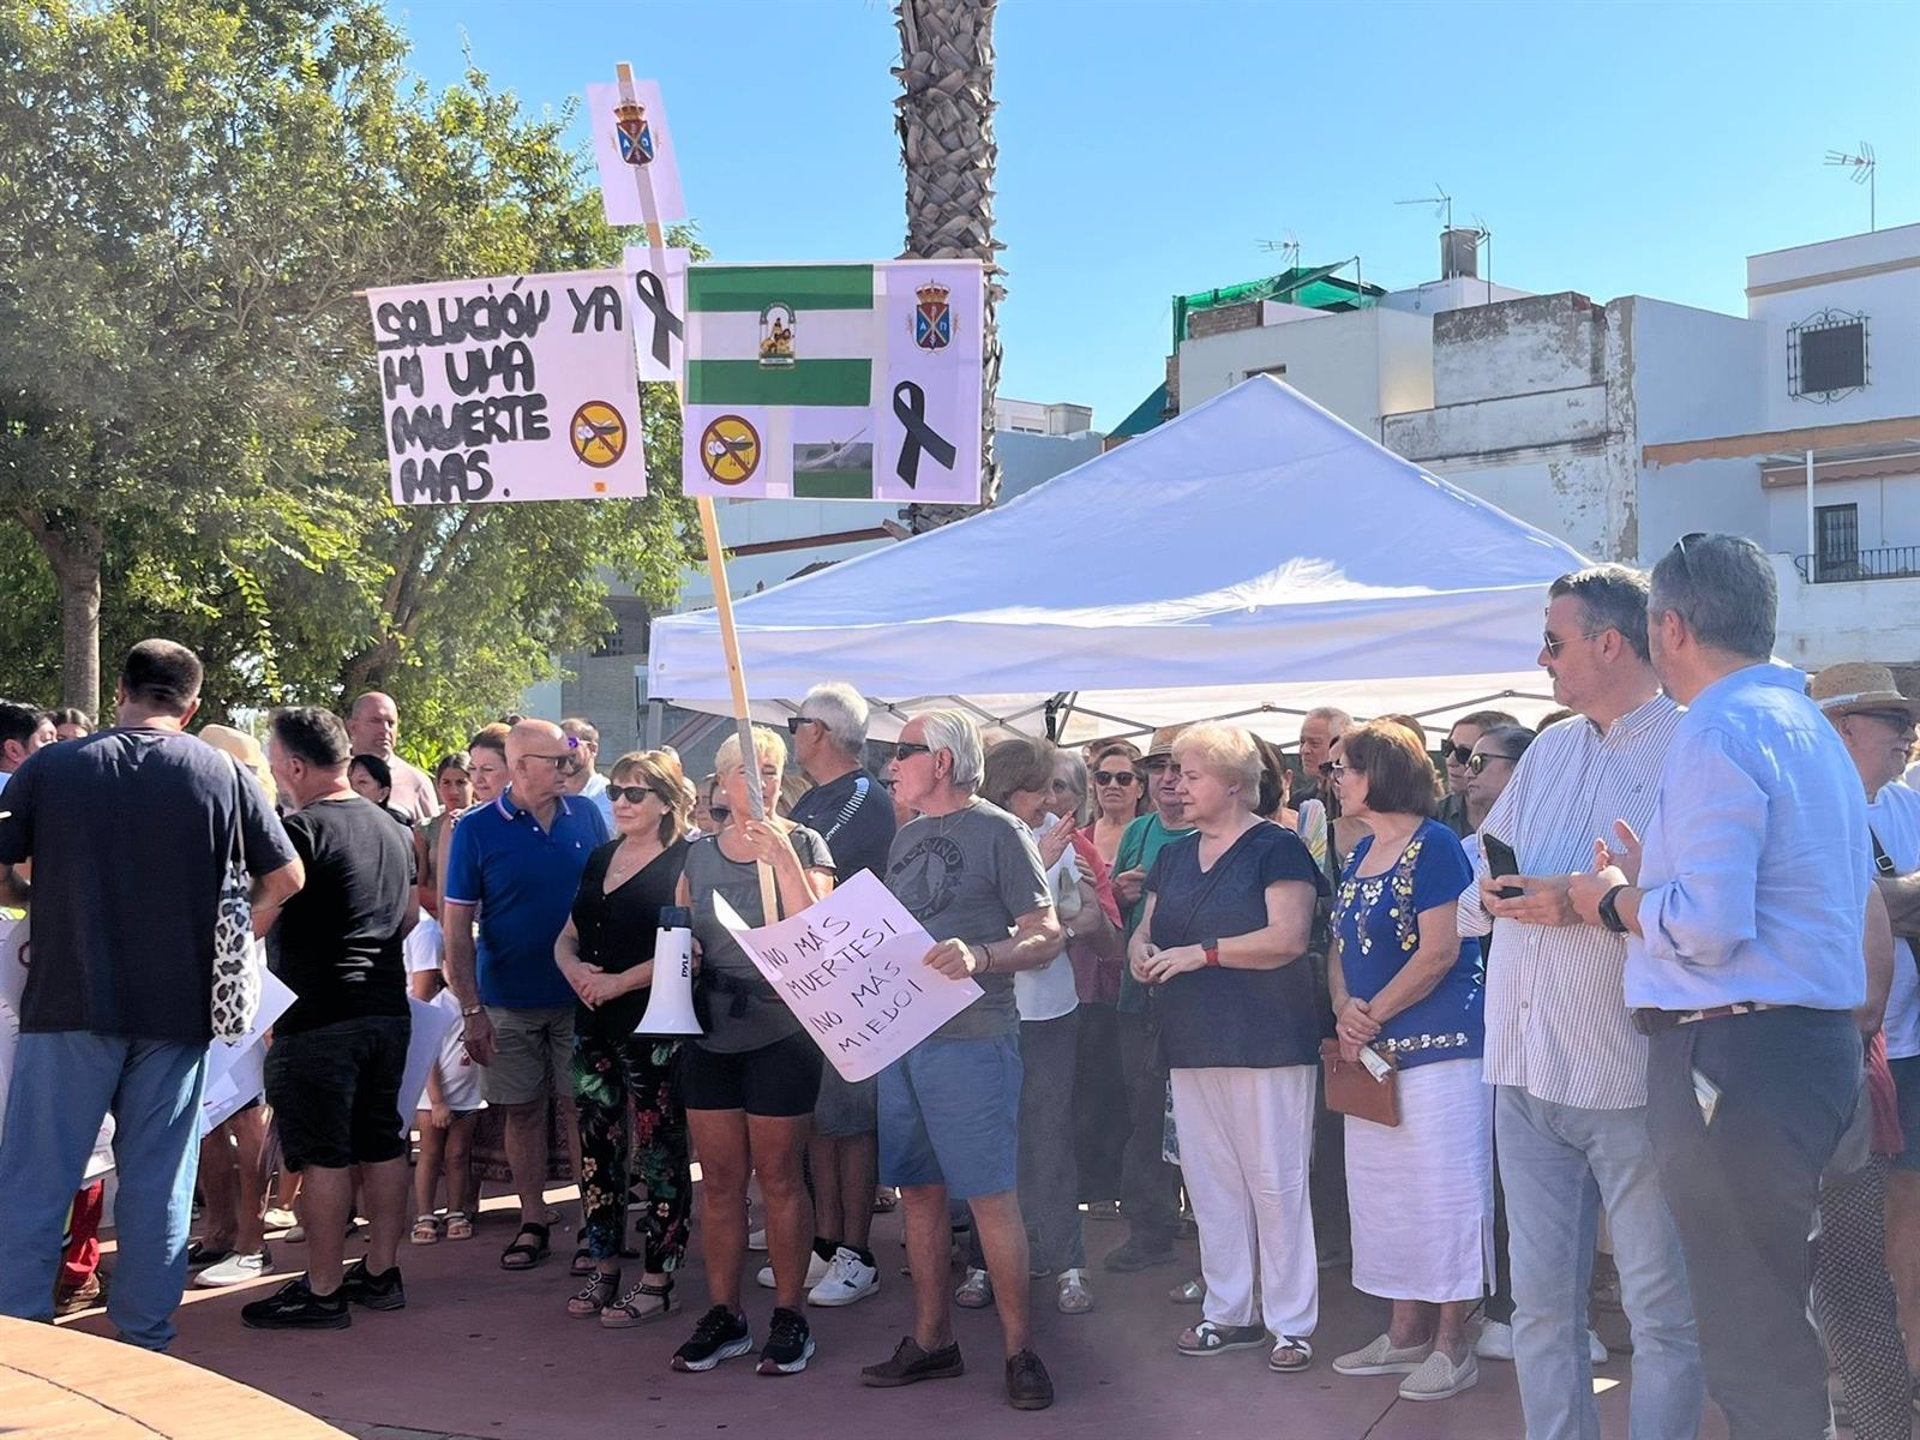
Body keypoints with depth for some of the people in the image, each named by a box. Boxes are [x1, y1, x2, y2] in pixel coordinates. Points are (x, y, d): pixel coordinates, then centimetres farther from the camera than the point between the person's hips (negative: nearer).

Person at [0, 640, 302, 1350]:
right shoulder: (225, 776, 2)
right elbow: (286, 879, 4)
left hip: (69, 1004, -1)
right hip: (177, 1010, 1)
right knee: (158, 1179, 10)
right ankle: (146, 1333, 16)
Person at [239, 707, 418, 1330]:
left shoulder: (303, 829, -14)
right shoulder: (389, 825, 13)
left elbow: (255, 921, -16)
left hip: (319, 1016, -8)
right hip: (388, 1008, 8)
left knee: (323, 1155, -2)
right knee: (381, 1144, 13)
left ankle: (322, 1291, 3)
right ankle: (381, 1272, 20)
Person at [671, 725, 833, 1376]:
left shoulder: (803, 845, -2)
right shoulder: (699, 854, 10)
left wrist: (782, 859, -22)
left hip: (781, 1035, -4)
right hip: (710, 1035, 4)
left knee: (779, 1178, 2)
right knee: (719, 1181, 7)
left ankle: (789, 1315, 12)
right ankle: (723, 1314, 17)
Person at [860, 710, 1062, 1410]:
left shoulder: (999, 832, -6)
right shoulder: (907, 836, 16)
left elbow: (1047, 938, -9)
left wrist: (977, 957, -25)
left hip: (970, 1037, -7)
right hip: (899, 1032, 7)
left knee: (990, 1195, -5)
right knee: (919, 1191, 11)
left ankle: (1019, 1346, 4)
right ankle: (931, 1340, 21)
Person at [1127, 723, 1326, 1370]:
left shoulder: (1276, 847, -7)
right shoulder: (1173, 856, 16)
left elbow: (1288, 937, -17)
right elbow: (1146, 929, 20)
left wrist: (1201, 952, -19)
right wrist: (1142, 950, -4)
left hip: (1267, 1043, -7)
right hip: (1193, 1045, 7)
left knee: (1276, 1181, -3)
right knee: (1209, 1181, 10)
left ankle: (1291, 1322, 6)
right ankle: (1228, 1312, 21)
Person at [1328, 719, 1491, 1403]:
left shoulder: (1433, 845, -11)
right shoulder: (1359, 855, 14)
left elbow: (1438, 951, -17)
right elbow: (1341, 947, 15)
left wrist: (1371, 1015, -13)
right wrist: (1344, 1008, -5)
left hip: (1437, 1046, -9)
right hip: (1373, 1055, 9)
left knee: (1443, 1190, -3)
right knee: (1385, 1191, 13)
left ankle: (1452, 1344, 6)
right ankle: (1407, 1332, 24)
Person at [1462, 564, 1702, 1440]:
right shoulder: (1549, 752, 15)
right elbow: (1476, 882, 17)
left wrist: (1585, 903, -22)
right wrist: (1491, 894, -5)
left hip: (1632, 1073, -7)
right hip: (1527, 1068, 7)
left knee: (1662, 1304, 3)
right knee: (1540, 1300, 12)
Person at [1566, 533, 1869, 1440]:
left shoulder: (1720, 730, -14)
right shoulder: (1806, 724, 17)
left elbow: (1710, 924, -24)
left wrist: (1615, 902, -6)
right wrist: (1653, 879, 17)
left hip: (1736, 1056, -10)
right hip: (1813, 1042, 10)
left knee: (1749, 1343, -4)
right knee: (1781, 1323, 18)